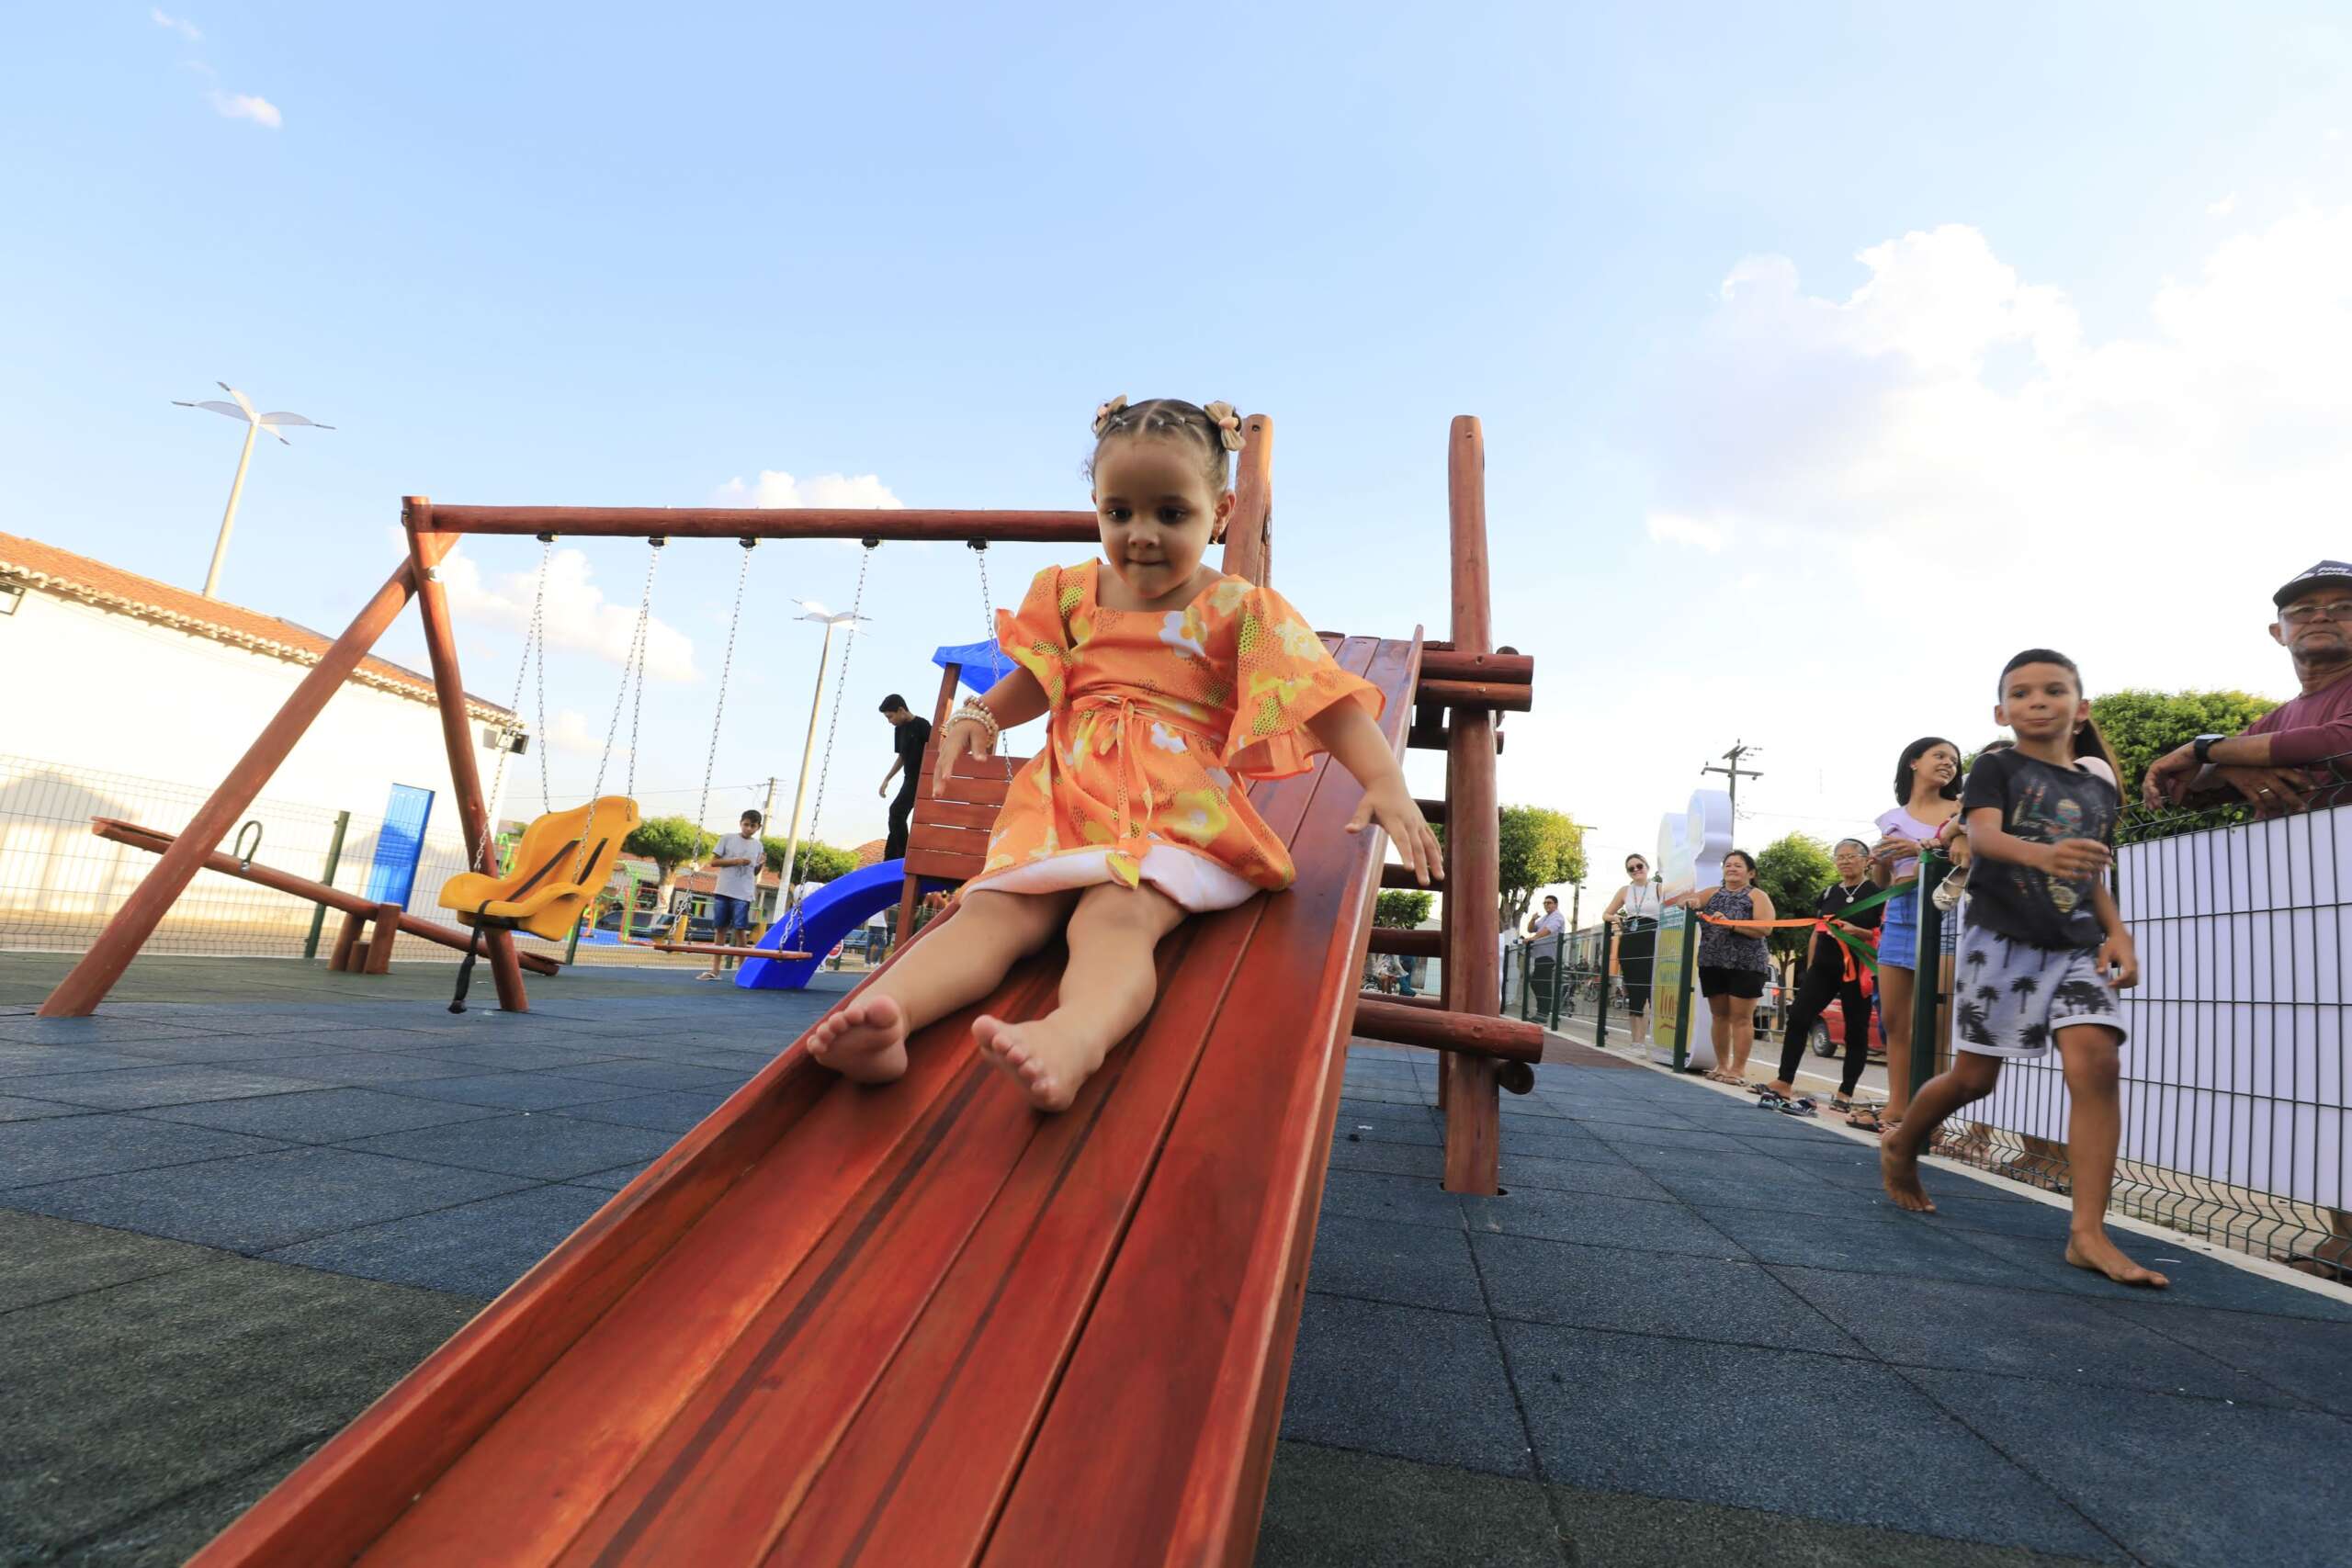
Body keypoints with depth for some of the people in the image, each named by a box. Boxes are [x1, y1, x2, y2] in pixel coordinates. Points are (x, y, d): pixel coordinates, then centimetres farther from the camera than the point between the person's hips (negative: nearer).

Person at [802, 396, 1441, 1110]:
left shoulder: (1239, 611, 6)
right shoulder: (1070, 593, 17)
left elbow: (1330, 702, -1)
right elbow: (1037, 681, 30)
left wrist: (1386, 782, -16)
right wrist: (980, 712, 8)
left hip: (1180, 815, -4)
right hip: (1065, 803, 4)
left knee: (1116, 916, -36)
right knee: (991, 908, -24)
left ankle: (1075, 1036, -63)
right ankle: (884, 1014, -45)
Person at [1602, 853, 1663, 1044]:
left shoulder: (1659, 888, 3)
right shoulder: (1624, 891, 14)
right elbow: (1606, 914, 21)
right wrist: (1614, 918, 1)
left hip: (1652, 942, -4)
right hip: (1628, 943, 4)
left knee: (1653, 990, -12)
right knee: (1633, 993, 6)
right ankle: (1637, 1040, 13)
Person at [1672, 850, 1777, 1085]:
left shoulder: (1757, 896, 0)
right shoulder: (1712, 893, 13)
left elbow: (1765, 928, -13)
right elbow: (1683, 901, 5)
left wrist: (1731, 924, -23)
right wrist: (1689, 901, -19)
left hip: (1746, 965, -4)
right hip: (1712, 964, 5)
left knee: (1741, 1018, -3)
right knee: (1719, 1015, 10)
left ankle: (1739, 1070, 2)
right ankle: (1721, 1065, 18)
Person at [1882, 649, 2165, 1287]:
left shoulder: (2101, 791, 14)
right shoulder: (1996, 768, 0)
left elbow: (2095, 878, 21)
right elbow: (1983, 834, -19)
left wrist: (2117, 932, 3)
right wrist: (2040, 853, -41)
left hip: (2077, 949, 4)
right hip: (2001, 940, -4)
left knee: (2098, 1063, -17)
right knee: (1974, 1077, 1)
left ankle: (2088, 1233, -13)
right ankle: (1900, 1146, 29)